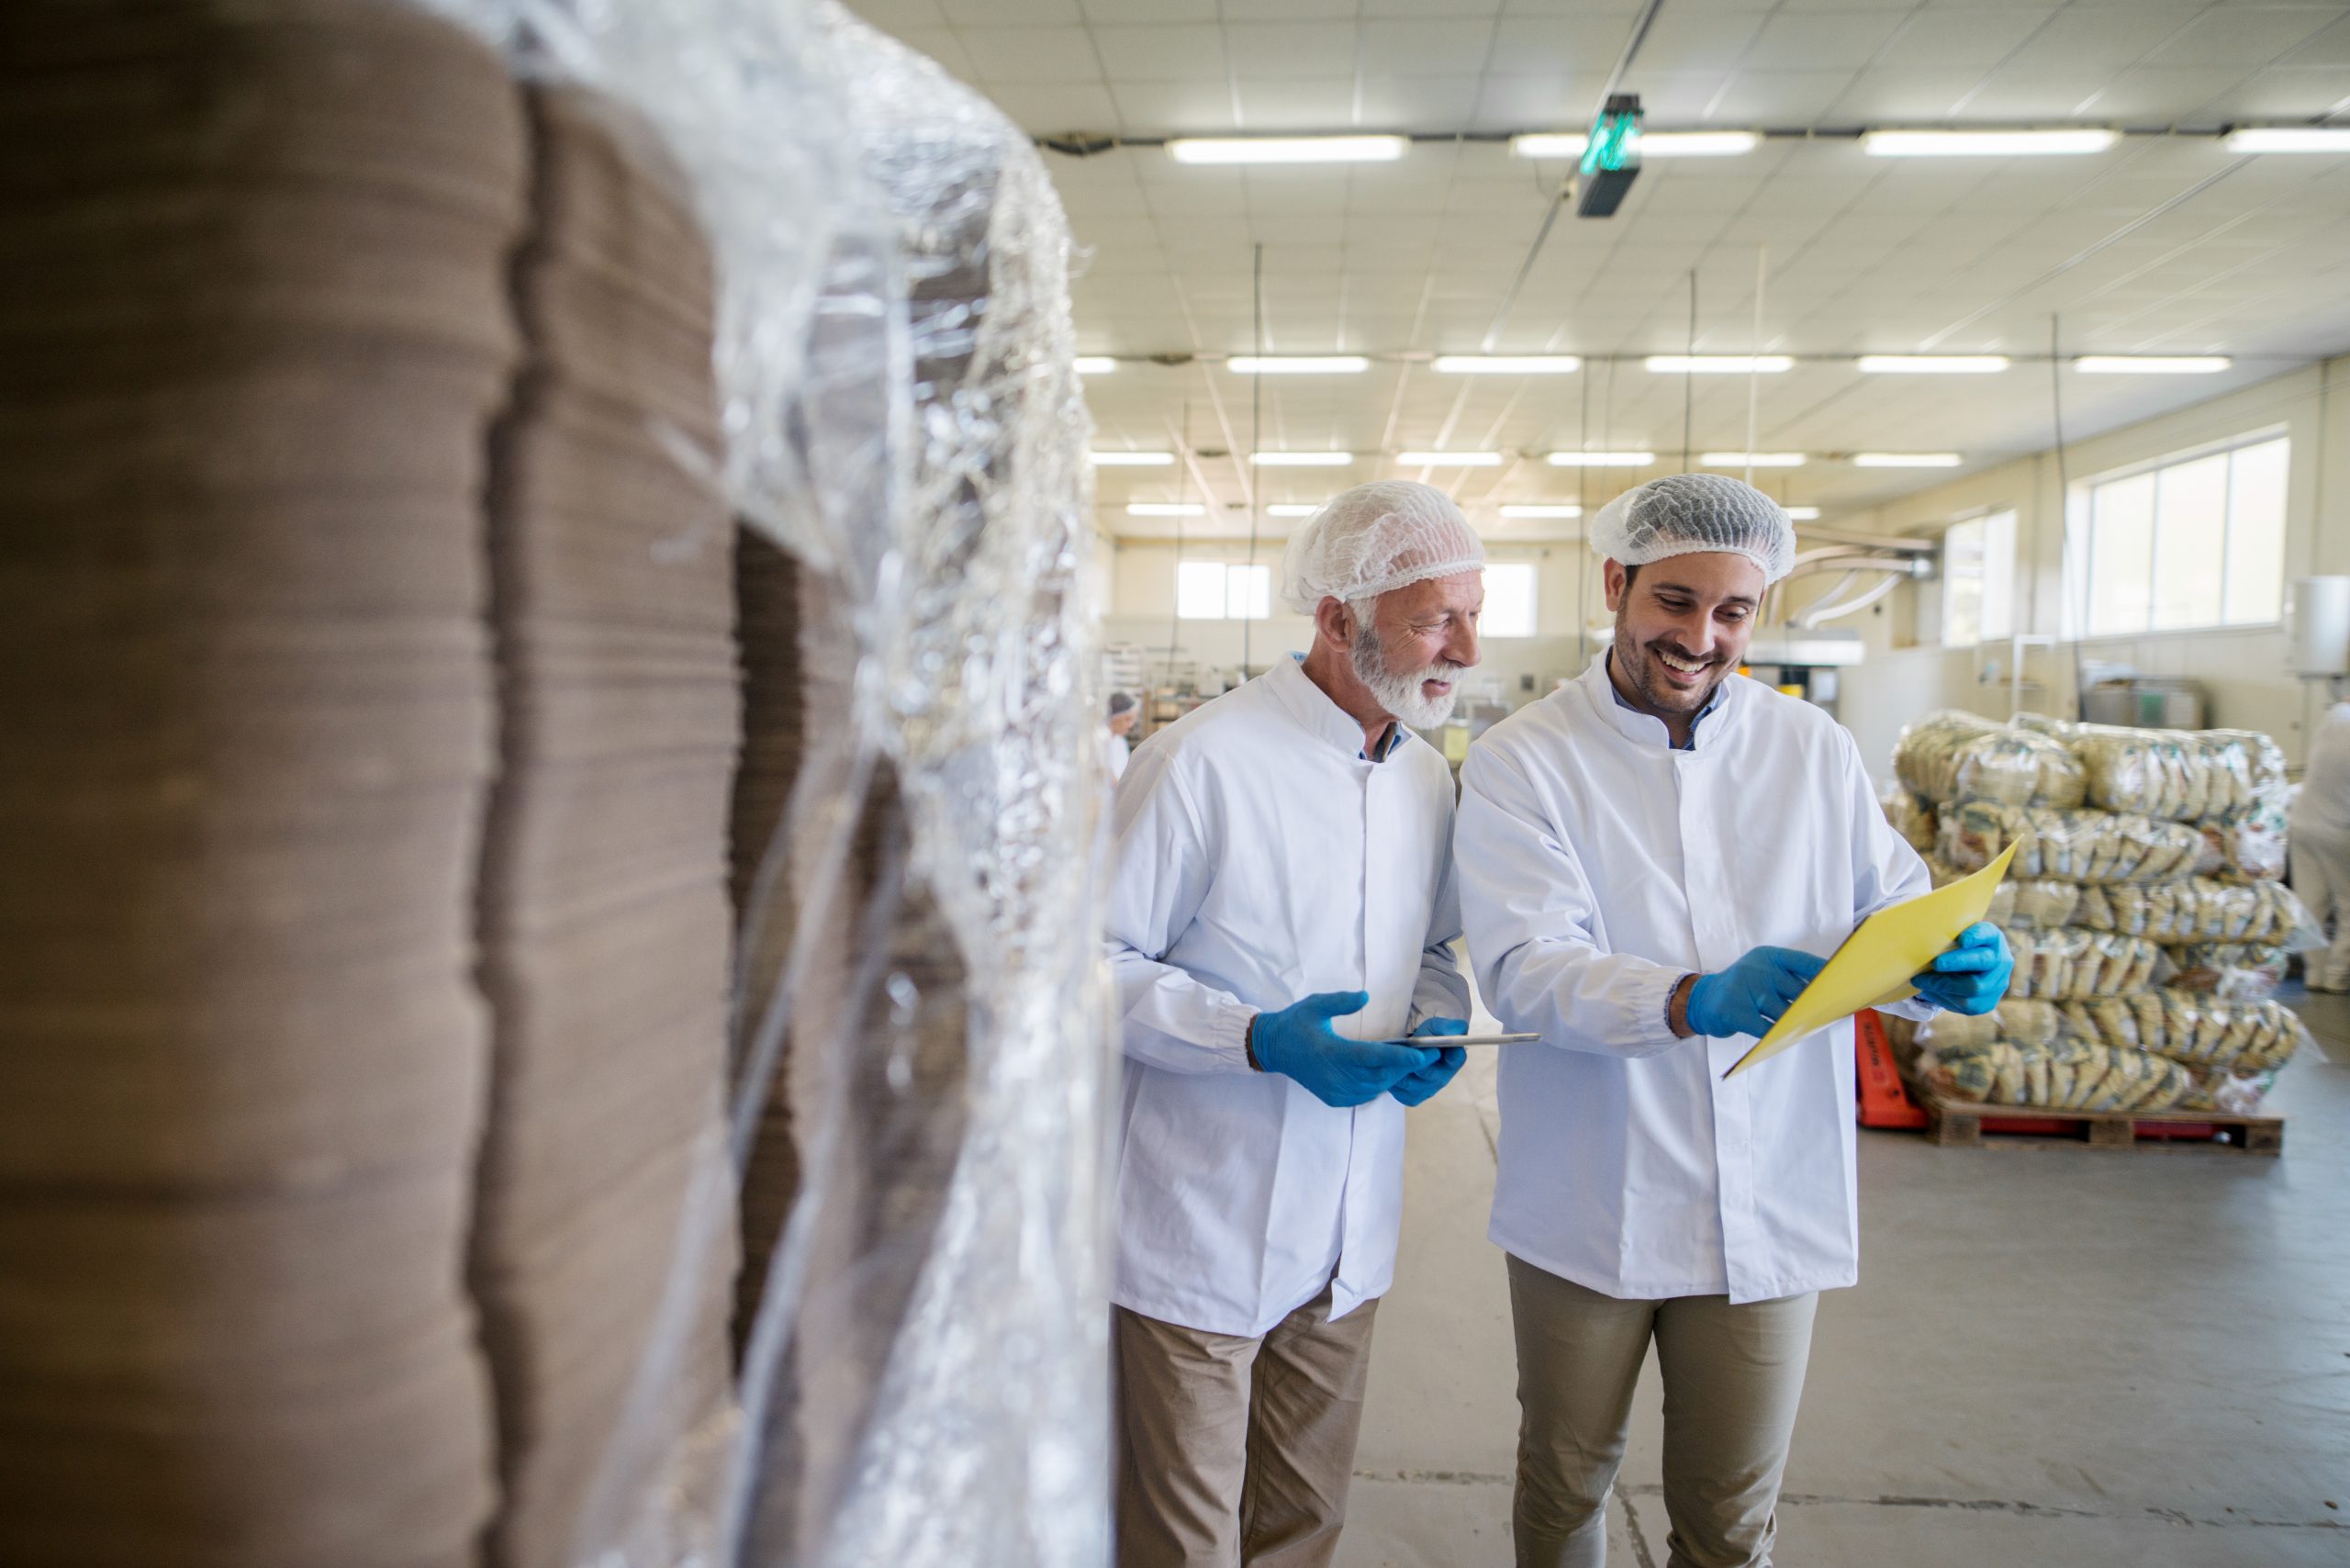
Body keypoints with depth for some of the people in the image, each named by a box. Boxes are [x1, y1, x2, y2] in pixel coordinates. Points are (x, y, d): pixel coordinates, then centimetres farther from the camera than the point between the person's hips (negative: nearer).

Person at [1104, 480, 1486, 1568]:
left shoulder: (1428, 779, 6)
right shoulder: (1201, 761, -17)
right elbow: (1094, 965, -14)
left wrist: (1437, 1025, -3)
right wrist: (1260, 1040, -25)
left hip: (1344, 1235, 7)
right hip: (1197, 1234, -6)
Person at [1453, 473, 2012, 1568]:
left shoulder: (1813, 751, 3)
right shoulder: (1522, 761, -8)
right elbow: (1523, 968, -20)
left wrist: (1949, 966, -20)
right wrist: (1691, 1002, -36)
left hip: (1771, 1206, 2)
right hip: (1589, 1208, -2)